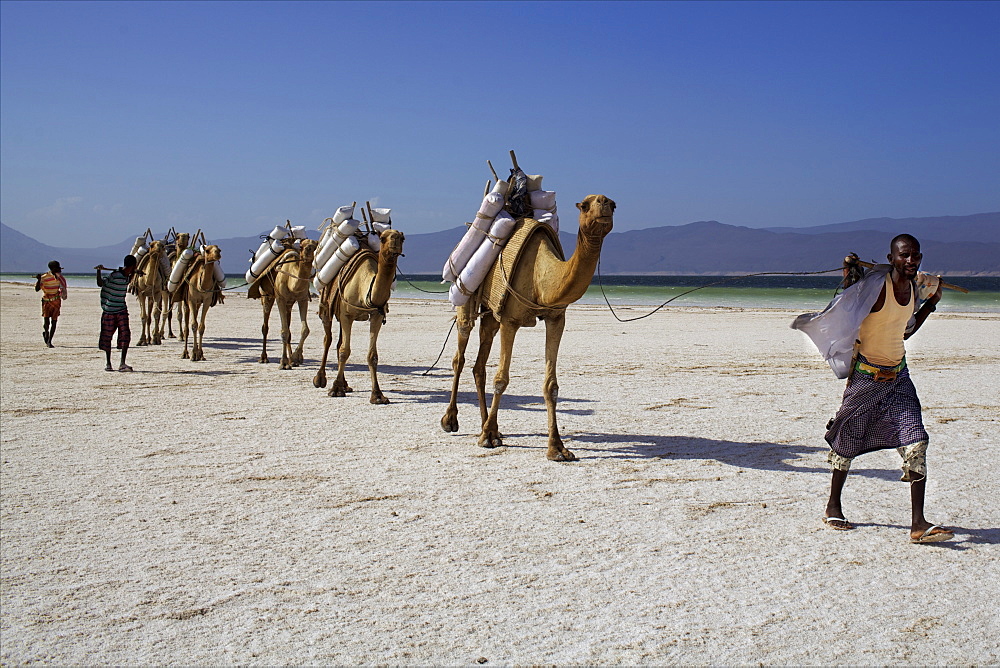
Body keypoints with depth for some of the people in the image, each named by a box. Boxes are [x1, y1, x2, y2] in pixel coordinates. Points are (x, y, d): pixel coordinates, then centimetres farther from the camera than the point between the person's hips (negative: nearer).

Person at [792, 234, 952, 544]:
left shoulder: (915, 288, 6)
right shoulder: (876, 285, -17)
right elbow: (844, 318, -19)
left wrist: (932, 303, 17)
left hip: (898, 376, 6)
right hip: (866, 375, -6)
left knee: (916, 443, -7)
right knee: (848, 441, 9)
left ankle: (918, 523, -7)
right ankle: (833, 507, 29)